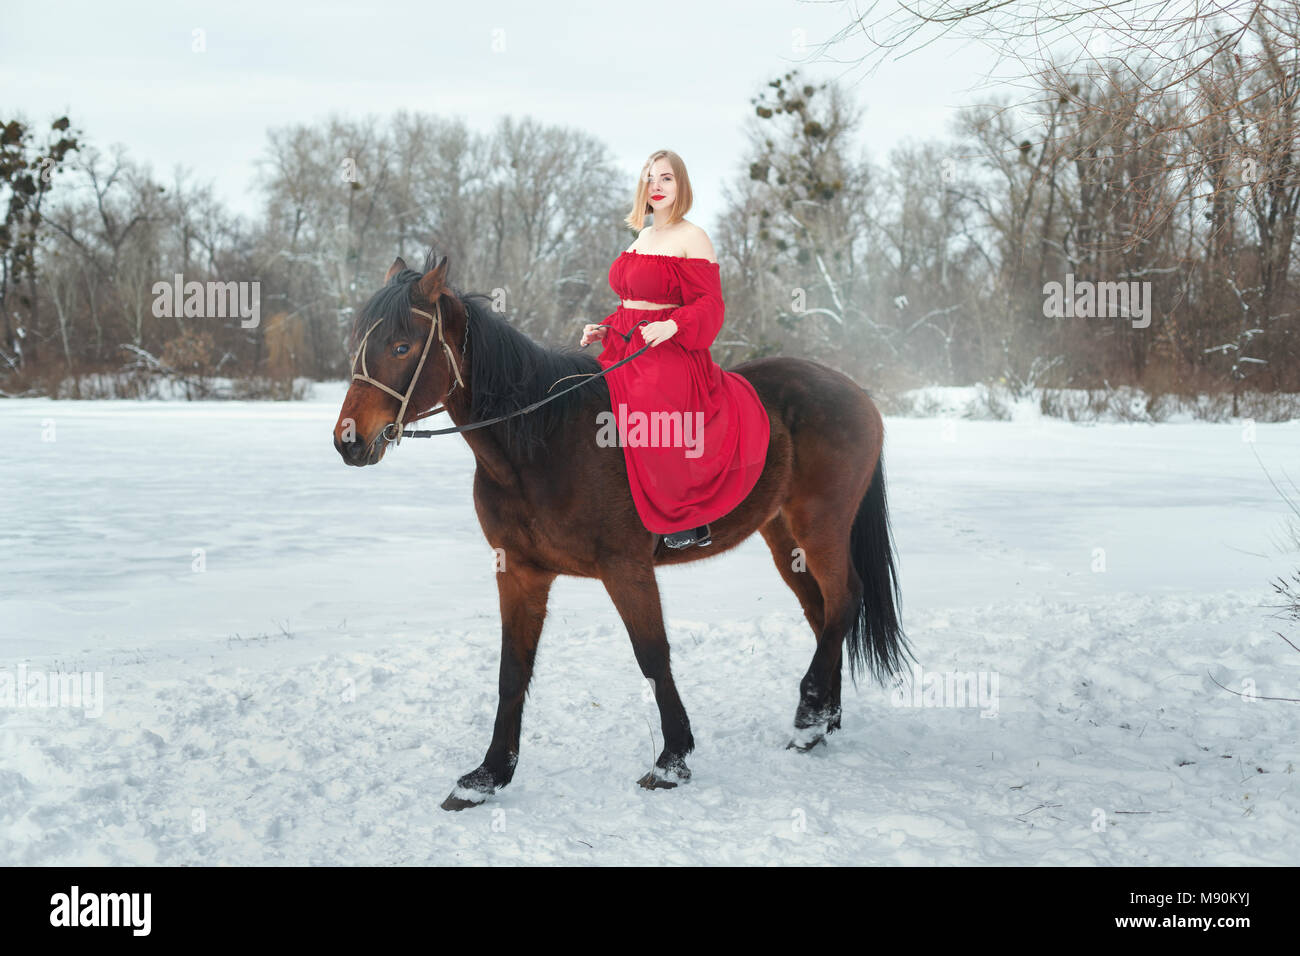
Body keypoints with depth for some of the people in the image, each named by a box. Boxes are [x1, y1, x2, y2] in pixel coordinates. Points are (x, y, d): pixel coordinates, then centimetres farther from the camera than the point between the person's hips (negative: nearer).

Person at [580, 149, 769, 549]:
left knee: (663, 442, -19)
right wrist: (603, 329, 11)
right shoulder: (643, 237, 18)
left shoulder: (692, 238, -6)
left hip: (669, 352, -8)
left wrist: (673, 326, -28)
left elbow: (710, 304, -12)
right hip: (624, 351, 8)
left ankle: (691, 526, 0)